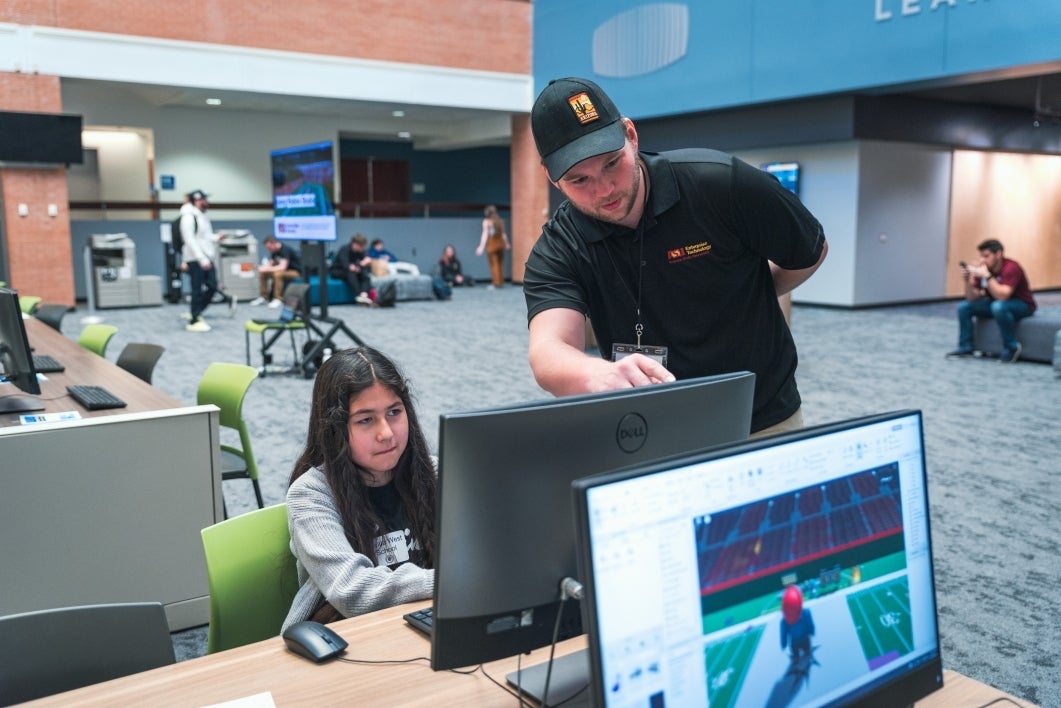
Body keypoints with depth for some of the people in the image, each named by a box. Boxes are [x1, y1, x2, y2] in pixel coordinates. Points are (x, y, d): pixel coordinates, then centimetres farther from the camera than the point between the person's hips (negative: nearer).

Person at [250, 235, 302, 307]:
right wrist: (264, 268, -17)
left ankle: (278, 299, -24)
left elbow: (282, 267, -35)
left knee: (277, 274, -35)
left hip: (296, 272, -8)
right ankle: (263, 297, 4)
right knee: (263, 273, -6)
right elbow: (270, 264, 6)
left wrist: (267, 269, -32)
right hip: (284, 270, 8)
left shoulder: (285, 250, -26)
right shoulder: (274, 251, 0)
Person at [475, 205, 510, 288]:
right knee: (500, 263, 10)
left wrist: (481, 246, -12)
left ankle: (496, 283, -3)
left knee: (494, 264, -2)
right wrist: (506, 244, 28)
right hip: (500, 242, 4)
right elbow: (503, 233, 13)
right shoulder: (500, 221, 9)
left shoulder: (486, 221, -4)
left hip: (492, 243, -4)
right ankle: (501, 282, 14)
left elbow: (485, 234, -10)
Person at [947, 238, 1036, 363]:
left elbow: (1003, 296, -38)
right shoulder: (982, 268, -7)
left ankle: (1011, 348, -20)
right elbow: (972, 298, -6)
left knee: (999, 306, -38)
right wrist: (967, 281, -22)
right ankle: (965, 347, 0)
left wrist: (986, 276, -38)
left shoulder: (1011, 268, -25)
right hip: (996, 303, 7)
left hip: (1022, 305, -7)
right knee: (964, 306, -6)